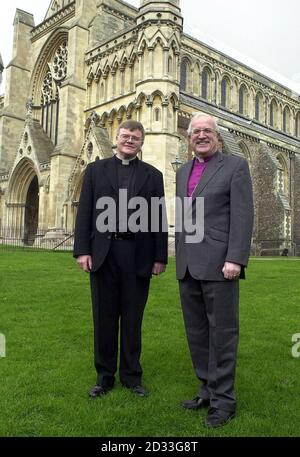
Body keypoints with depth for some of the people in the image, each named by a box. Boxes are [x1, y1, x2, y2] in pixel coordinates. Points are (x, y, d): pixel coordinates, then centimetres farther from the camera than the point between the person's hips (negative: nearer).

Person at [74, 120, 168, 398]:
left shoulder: (153, 175, 10)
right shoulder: (96, 170, 10)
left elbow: (159, 218, 5)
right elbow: (84, 213, 4)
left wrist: (160, 257, 0)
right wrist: (82, 250, -4)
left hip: (137, 255, 0)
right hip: (103, 253, 0)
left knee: (132, 318, 8)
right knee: (104, 317, 8)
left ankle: (131, 375, 22)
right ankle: (105, 375, 22)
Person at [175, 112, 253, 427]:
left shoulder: (235, 166, -1)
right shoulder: (183, 172, 17)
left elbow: (243, 216, -10)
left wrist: (235, 259, -18)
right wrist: (180, 259, 17)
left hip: (219, 263, -6)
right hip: (188, 266, 6)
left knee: (222, 330, 0)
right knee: (196, 331, 11)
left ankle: (223, 400, 13)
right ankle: (208, 390, 25)